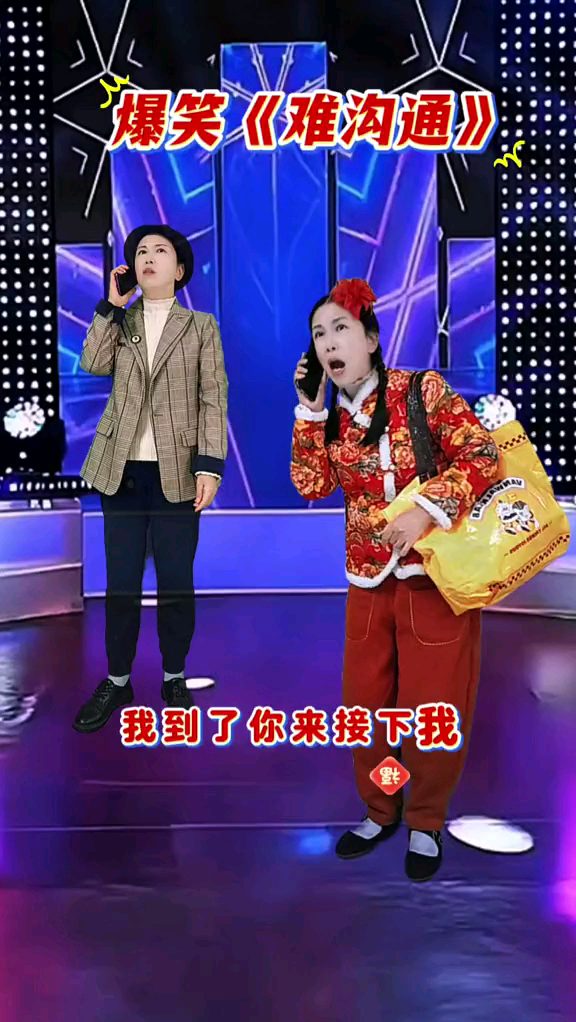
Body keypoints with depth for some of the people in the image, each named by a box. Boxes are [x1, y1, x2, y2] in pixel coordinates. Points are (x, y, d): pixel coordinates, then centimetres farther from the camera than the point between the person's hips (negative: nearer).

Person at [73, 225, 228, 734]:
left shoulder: (201, 326, 7)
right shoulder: (119, 321, 14)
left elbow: (215, 398, -2)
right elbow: (93, 364, -6)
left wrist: (210, 464, -12)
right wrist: (112, 305, -4)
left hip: (176, 471, -2)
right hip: (122, 468, 2)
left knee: (176, 580, 4)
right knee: (121, 580, 7)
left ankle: (175, 680, 20)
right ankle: (117, 681, 21)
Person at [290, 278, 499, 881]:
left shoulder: (422, 391, -10)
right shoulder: (333, 416, 6)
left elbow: (482, 456, -16)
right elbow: (311, 484, -4)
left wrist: (425, 511, -27)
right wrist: (310, 408, -7)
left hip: (434, 575, -5)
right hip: (367, 581, 5)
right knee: (364, 706, 14)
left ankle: (426, 822, 29)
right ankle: (379, 812, 37)